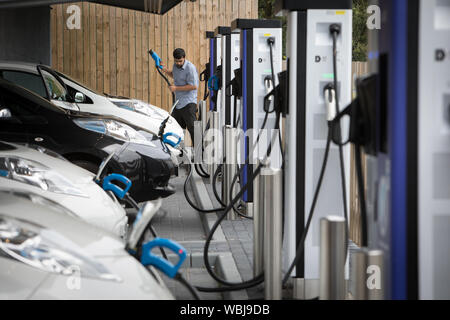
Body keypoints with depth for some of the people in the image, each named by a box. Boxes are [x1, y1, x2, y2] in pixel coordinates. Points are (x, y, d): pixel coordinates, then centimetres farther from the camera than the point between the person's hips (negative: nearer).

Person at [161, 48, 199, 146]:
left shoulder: (190, 68, -15)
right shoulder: (176, 65, 10)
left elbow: (194, 86, -20)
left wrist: (176, 88, -16)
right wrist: (165, 71, 14)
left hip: (188, 103, -8)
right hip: (178, 103, 8)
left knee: (192, 127, -12)